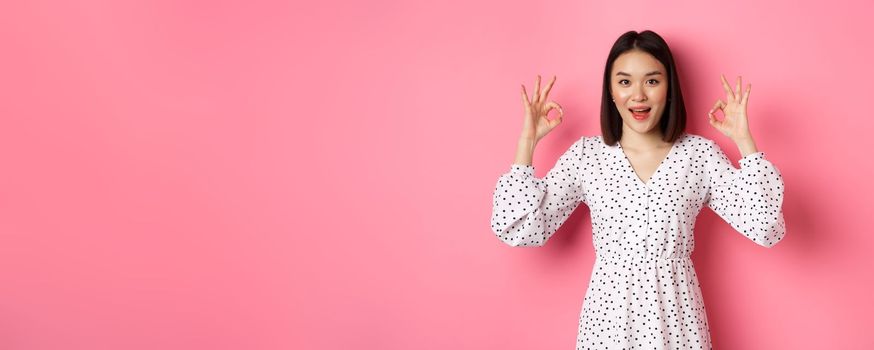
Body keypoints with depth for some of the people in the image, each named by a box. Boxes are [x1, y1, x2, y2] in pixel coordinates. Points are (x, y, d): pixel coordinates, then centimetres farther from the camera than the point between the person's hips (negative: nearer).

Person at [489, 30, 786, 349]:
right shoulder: (586, 154, -2)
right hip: (608, 313, 0)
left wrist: (743, 140, -12)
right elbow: (521, 229, -7)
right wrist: (527, 141, -8)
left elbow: (764, 227, -10)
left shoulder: (699, 153, -2)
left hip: (675, 313, 0)